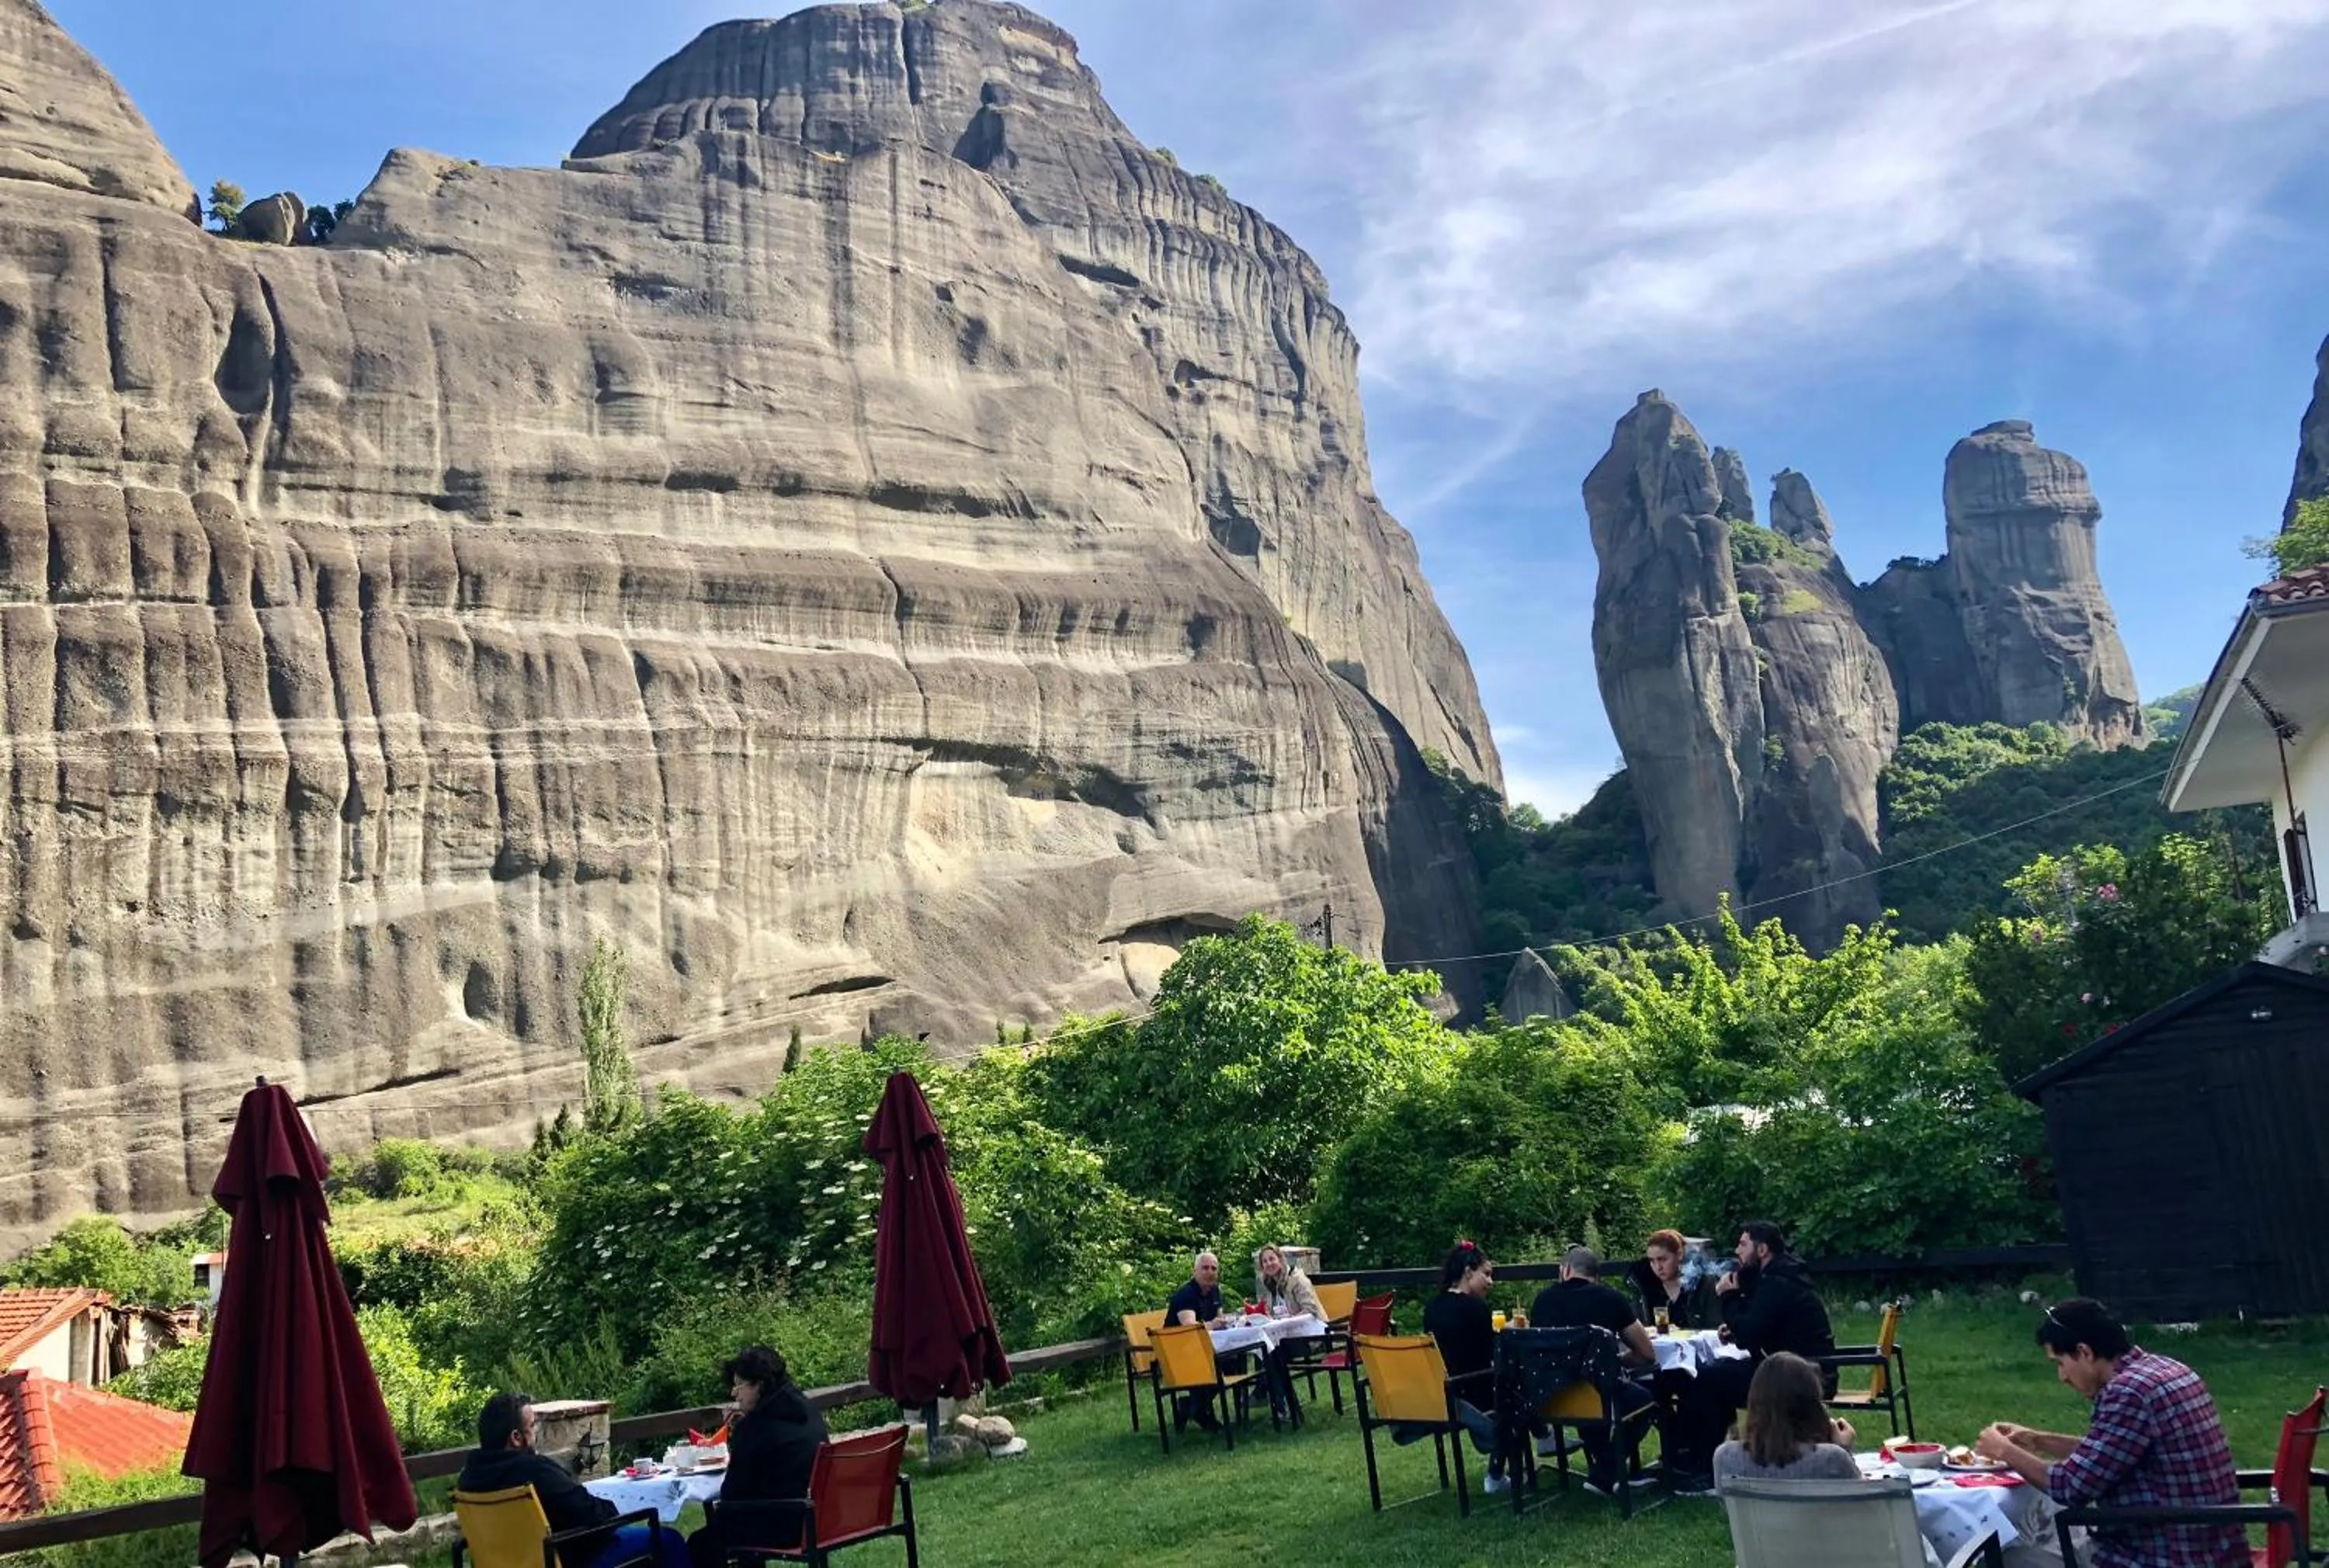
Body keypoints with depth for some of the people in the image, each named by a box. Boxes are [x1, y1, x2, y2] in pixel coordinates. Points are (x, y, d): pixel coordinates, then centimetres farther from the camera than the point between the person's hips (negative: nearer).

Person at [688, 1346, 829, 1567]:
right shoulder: (807, 1411, 8)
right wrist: (740, 1432, 9)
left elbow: (732, 1493, -12)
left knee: (700, 1544, 9)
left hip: (778, 1526, -9)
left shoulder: (758, 1425, -18)